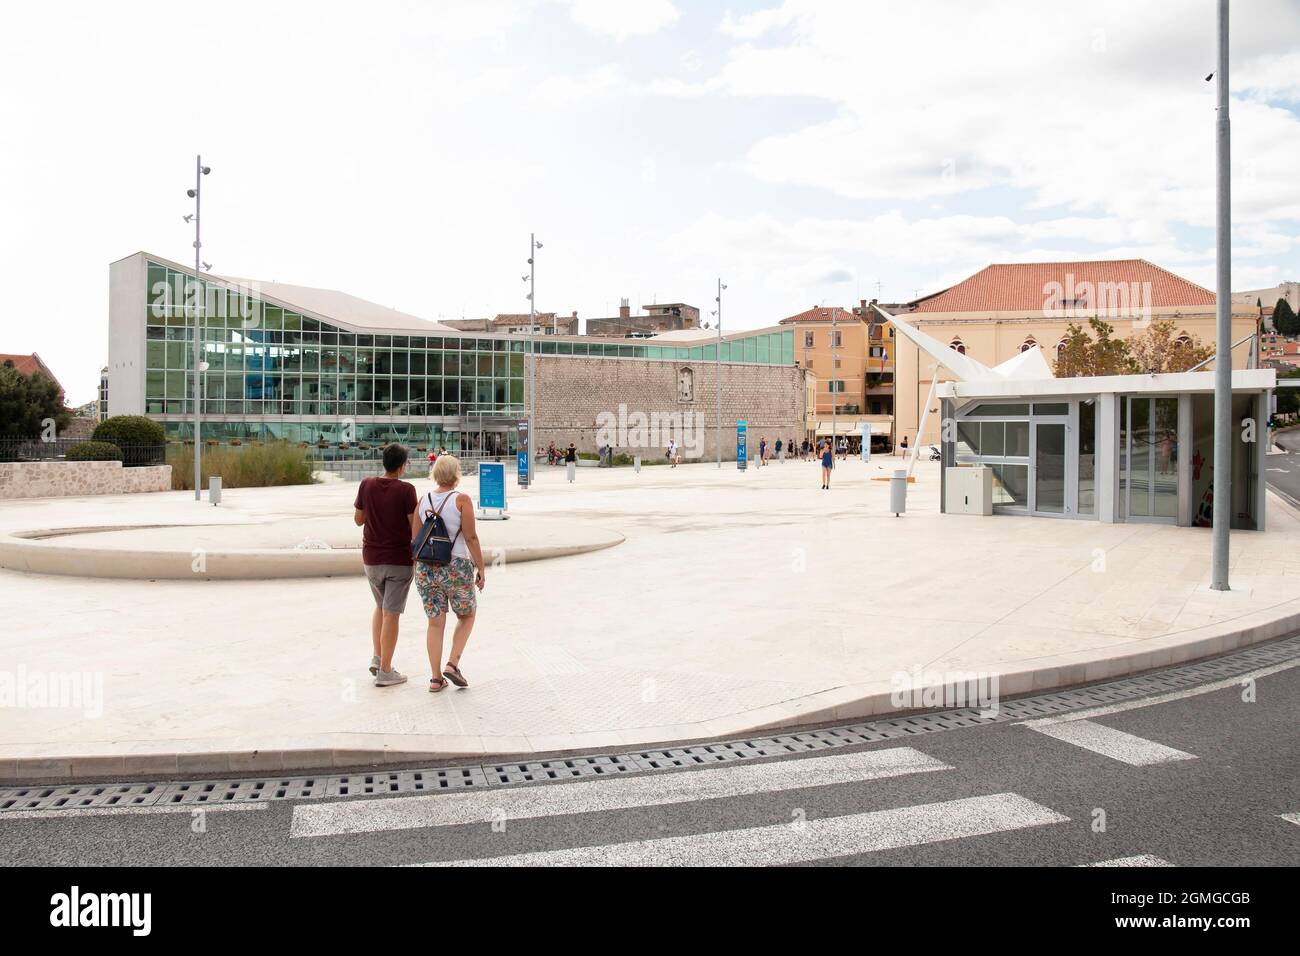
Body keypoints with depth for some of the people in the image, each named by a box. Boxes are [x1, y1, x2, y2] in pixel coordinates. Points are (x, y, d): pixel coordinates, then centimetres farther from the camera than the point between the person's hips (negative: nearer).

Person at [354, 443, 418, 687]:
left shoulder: (367, 484, -3)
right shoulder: (406, 490, -15)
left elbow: (358, 519, 5)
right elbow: (414, 525, -13)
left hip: (371, 558, 4)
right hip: (399, 559, -4)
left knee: (381, 606, 24)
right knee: (391, 613, 1)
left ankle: (377, 658, 16)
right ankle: (385, 671, 4)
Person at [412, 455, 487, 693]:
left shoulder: (423, 501, 4)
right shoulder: (462, 499, -9)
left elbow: (414, 539, 5)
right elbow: (471, 537, -13)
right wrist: (481, 568, -5)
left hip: (427, 568, 4)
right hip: (457, 568, -4)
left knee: (435, 623, 11)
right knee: (467, 616, 17)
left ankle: (436, 678, 12)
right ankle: (452, 664, 5)